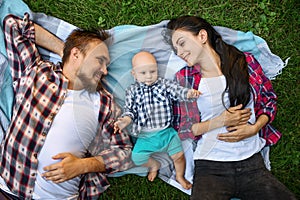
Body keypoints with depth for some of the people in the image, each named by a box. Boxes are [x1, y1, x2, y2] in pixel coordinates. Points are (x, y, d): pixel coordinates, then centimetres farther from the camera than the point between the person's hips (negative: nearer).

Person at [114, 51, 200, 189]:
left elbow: (178, 91, -11)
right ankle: (154, 165, 29)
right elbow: (130, 110, 0)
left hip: (166, 131, 0)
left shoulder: (164, 84, 0)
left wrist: (189, 93, -33)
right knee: (137, 157, -6)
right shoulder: (133, 91, 0)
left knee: (178, 155, -5)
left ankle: (180, 176, 28)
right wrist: (125, 120, -22)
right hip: (145, 135, 1)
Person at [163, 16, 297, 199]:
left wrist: (254, 128, -7)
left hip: (252, 163, 2)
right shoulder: (184, 77, 3)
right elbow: (182, 127, 3)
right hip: (210, 167, -1)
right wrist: (221, 121, -10)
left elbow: (270, 101, 12)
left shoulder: (245, 62, 5)